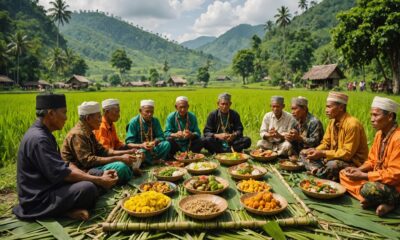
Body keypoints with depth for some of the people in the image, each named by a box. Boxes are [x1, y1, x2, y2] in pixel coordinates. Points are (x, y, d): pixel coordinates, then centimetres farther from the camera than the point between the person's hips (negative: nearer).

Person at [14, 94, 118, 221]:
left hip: (45, 189, 10)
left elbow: (62, 165, 8)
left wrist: (98, 178, -2)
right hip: (38, 200, -10)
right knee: (88, 188, -28)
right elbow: (61, 173, -24)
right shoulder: (38, 139, -23)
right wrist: (99, 180, -17)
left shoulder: (43, 134, 9)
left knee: (89, 180, 8)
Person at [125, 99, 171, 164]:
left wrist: (155, 142, -25)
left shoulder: (155, 121, 0)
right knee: (142, 152, -37)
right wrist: (141, 145, -34)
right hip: (140, 148, -3)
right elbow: (129, 143, -15)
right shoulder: (134, 122, -12)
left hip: (153, 148, 3)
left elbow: (161, 137, -1)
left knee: (166, 144, -21)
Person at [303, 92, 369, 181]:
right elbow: (326, 143, 7)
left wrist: (322, 153, -25)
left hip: (352, 161, -7)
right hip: (334, 157, 8)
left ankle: (318, 171, -10)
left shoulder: (352, 124, -22)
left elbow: (347, 153, -23)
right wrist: (315, 150, -14)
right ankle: (317, 170, -23)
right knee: (305, 155, -2)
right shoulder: (332, 122, 1)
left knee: (332, 165, -38)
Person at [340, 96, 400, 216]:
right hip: (378, 179, 9)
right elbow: (372, 161, 12)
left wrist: (363, 176, -21)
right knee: (344, 174, 2)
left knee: (369, 189, -36)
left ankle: (390, 201, -5)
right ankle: (373, 199, -11)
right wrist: (358, 170, -7)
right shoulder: (379, 134, 3)